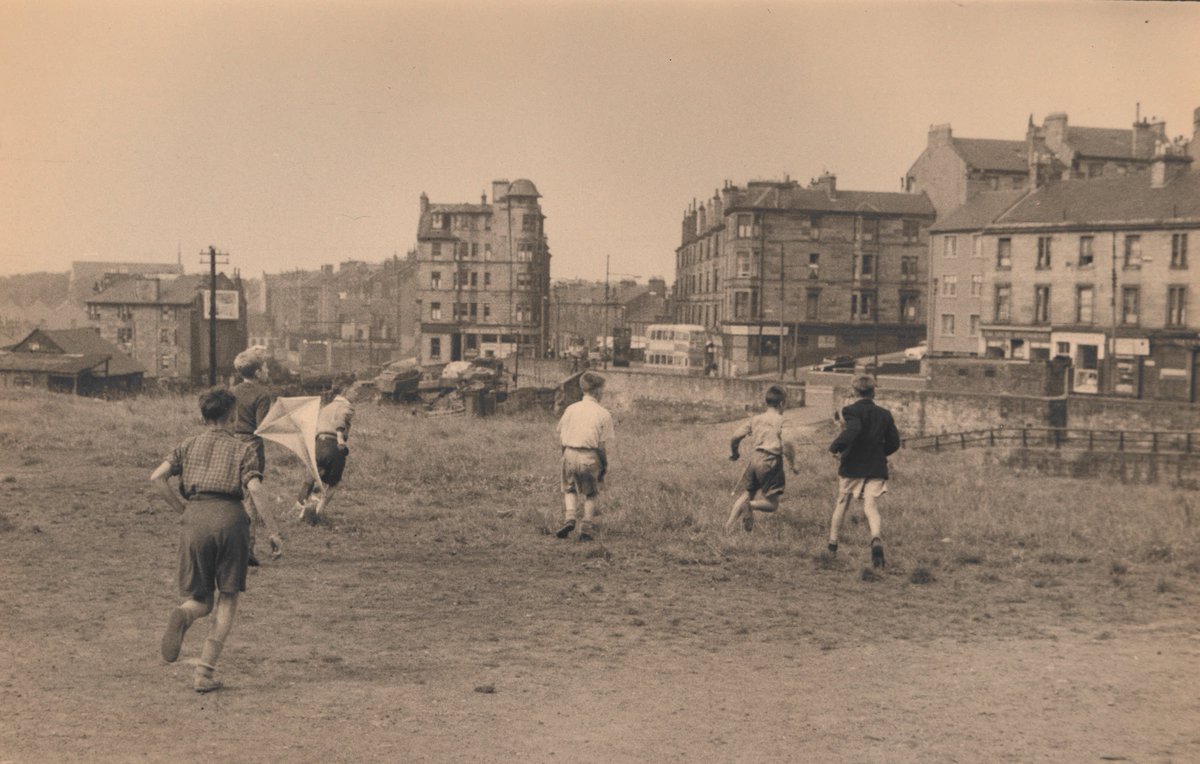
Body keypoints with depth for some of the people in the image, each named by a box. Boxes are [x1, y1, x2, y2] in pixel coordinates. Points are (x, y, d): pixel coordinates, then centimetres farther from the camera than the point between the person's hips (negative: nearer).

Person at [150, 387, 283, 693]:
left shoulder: (188, 446, 17)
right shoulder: (243, 448, 10)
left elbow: (157, 477, 1)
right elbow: (255, 490, -4)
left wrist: (183, 508, 10)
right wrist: (274, 532, -5)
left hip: (196, 519, 2)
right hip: (230, 518, -2)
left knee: (201, 599, 13)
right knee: (227, 599, 9)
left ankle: (183, 615, -25)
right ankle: (204, 672, -2)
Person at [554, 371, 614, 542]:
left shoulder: (571, 409, 5)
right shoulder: (603, 414, -4)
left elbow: (561, 439, 6)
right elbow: (603, 445, -5)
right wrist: (605, 465, 7)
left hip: (570, 453, 2)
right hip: (591, 457, -2)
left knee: (569, 489, 20)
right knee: (591, 495, 13)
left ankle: (569, 518, -2)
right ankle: (586, 530, 11)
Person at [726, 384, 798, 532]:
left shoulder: (755, 419, 11)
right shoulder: (781, 420, -3)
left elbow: (735, 437, 8)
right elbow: (786, 444, -15)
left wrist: (733, 453, 27)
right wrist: (792, 465, -1)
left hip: (754, 460, 5)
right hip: (771, 461, -5)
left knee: (745, 495, 8)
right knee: (772, 503, 3)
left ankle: (728, 527, -12)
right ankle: (750, 505, -26)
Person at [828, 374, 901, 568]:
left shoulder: (851, 410, -7)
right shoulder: (885, 414, 8)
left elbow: (853, 430, -27)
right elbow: (894, 442, 8)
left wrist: (835, 447, -16)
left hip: (851, 467, -2)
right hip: (876, 468, 2)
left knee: (841, 504, 15)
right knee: (871, 507, -3)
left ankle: (832, 543, 26)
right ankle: (876, 538, -32)